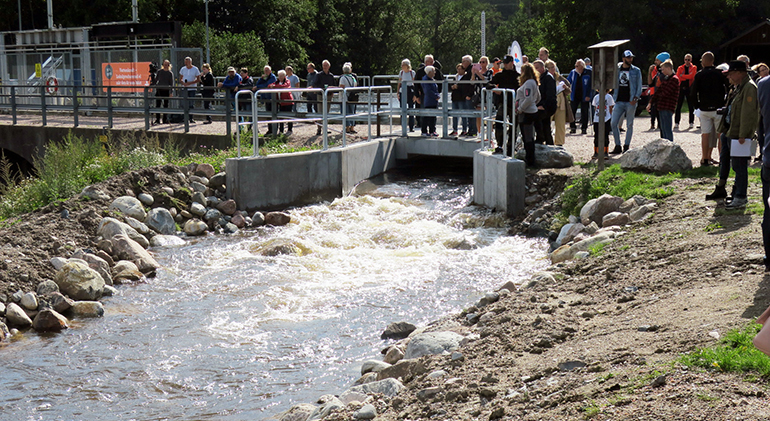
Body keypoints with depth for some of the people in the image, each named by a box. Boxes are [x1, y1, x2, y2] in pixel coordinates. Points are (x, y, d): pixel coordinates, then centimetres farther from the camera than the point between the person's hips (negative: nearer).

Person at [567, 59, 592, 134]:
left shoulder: (588, 73, -7)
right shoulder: (573, 72, 3)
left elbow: (591, 85, -5)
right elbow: (568, 82, 11)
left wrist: (588, 95, -11)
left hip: (584, 97, -3)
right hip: (575, 96, 3)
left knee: (584, 113, 2)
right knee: (572, 111, -2)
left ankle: (584, 128, 11)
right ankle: (573, 127, 8)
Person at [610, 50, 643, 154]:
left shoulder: (636, 71, 3)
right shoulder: (617, 69, 10)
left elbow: (639, 86, 2)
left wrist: (636, 98, -12)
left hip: (630, 102, -3)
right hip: (619, 101, 3)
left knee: (629, 125, 2)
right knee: (613, 124, -3)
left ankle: (626, 146, 10)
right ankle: (617, 146, 7)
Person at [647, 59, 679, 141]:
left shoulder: (674, 79, -11)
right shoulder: (665, 78, 18)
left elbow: (665, 93, -18)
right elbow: (658, 91, 18)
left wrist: (658, 94, 3)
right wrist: (651, 102, 11)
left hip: (668, 108, -9)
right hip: (661, 107, 9)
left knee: (668, 129, -8)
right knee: (663, 129, 12)